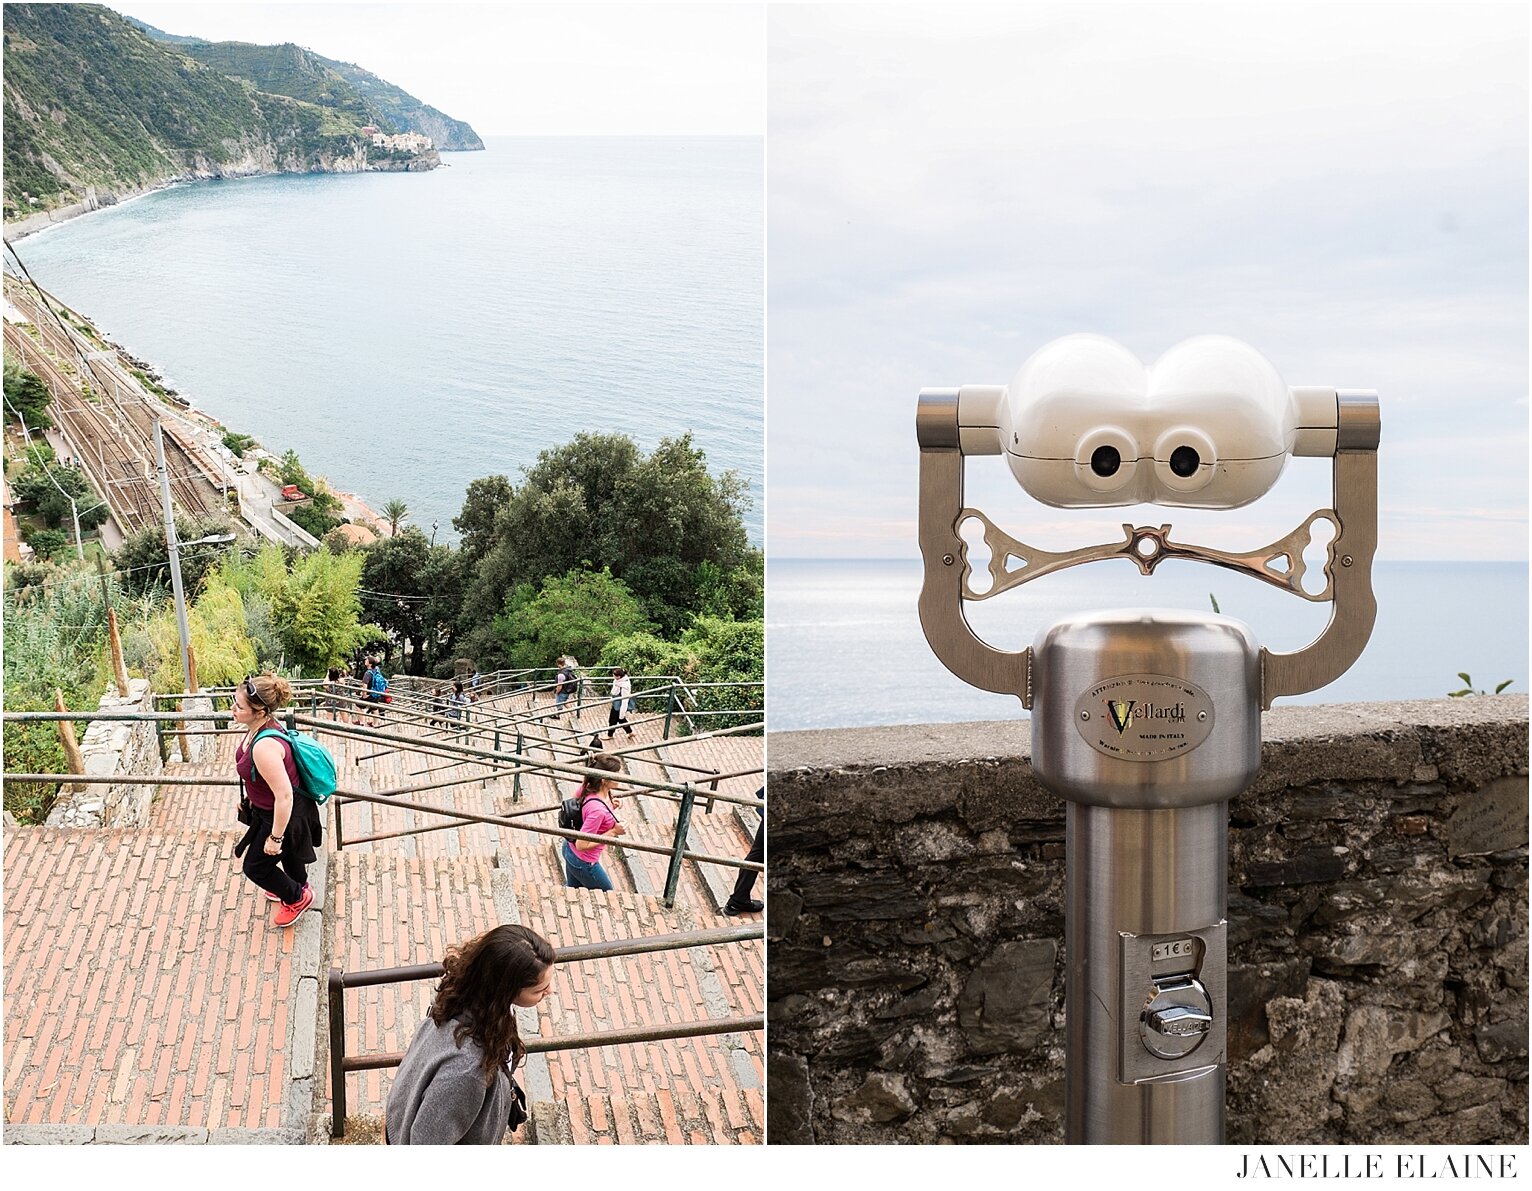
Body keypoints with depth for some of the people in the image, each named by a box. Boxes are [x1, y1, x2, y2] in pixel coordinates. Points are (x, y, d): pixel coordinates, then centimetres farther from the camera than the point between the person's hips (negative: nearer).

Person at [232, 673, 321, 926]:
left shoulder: (265, 747, -41)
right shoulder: (261, 725, -12)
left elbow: (284, 796, -36)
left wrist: (275, 837, -24)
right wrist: (251, 797, 22)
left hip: (283, 816, -9)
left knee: (255, 867, 13)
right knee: (287, 851, 33)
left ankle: (297, 898, 37)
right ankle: (298, 887, 61)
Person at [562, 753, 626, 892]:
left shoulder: (587, 787, -16)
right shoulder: (598, 810, -38)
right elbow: (582, 845, -31)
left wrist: (610, 806, -3)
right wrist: (613, 832, -27)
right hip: (583, 863, -8)